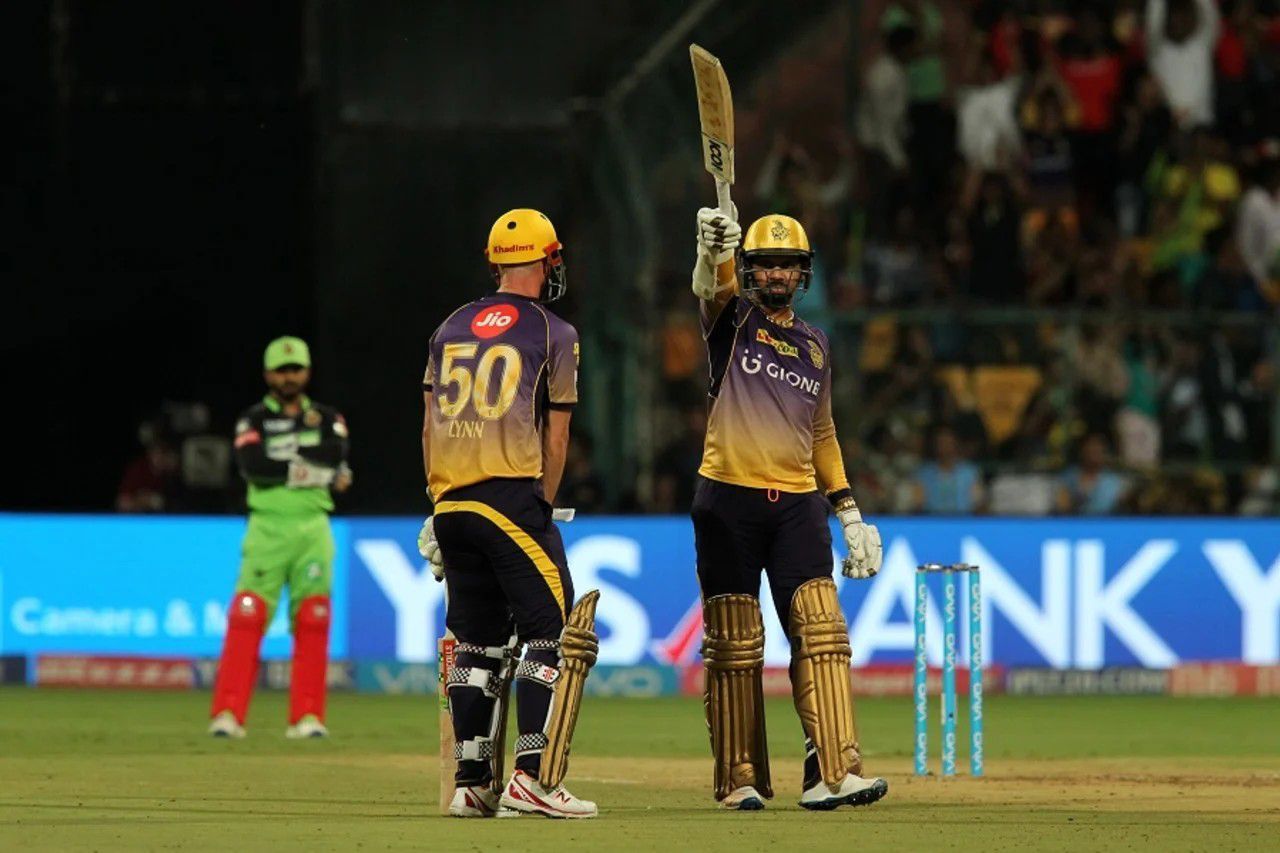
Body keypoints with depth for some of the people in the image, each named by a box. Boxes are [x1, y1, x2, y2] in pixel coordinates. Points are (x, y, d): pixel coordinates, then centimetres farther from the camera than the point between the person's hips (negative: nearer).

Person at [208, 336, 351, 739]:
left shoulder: (327, 418, 13)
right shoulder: (254, 419, 5)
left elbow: (337, 454, -8)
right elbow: (251, 465, -14)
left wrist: (284, 457, -8)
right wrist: (314, 469, -13)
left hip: (313, 528, 3)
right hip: (267, 526, -3)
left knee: (312, 622, 0)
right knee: (247, 616, -11)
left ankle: (307, 716, 5)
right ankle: (228, 715, -12)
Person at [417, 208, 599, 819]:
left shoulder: (451, 329, 15)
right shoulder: (553, 334, 0)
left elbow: (429, 425, 14)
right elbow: (556, 435, -2)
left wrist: (439, 507, 17)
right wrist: (542, 508, 5)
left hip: (451, 504, 6)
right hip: (512, 496, -6)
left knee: (477, 643, 12)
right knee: (553, 635, -4)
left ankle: (471, 783, 9)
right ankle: (533, 776, -14)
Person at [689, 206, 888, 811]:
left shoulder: (813, 345, 16)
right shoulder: (733, 319, 4)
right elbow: (710, 288, -20)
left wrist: (849, 514, 16)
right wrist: (711, 250, -44)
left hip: (797, 505, 3)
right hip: (728, 500, -3)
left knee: (821, 631, -9)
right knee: (733, 646, -1)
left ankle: (831, 773, -14)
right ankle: (740, 780, 6)